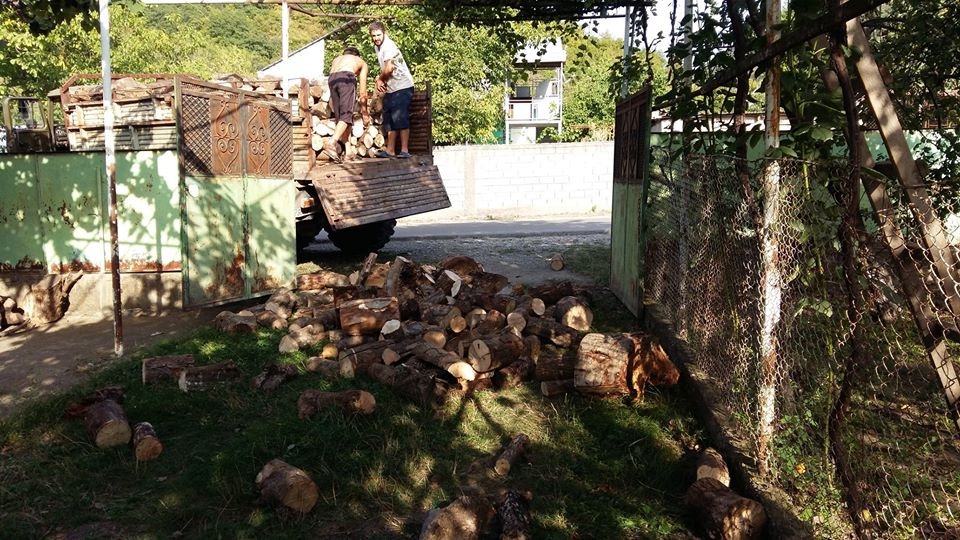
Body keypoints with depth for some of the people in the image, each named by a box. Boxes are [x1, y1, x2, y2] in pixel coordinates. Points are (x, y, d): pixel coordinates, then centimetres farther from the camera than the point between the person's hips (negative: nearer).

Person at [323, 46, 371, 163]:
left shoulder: (336, 59, 40)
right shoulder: (362, 63, 31)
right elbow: (362, 93, 27)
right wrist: (364, 112, 34)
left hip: (332, 79, 4)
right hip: (347, 78, -4)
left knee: (340, 117, 10)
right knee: (346, 115, -8)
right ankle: (331, 143, -28)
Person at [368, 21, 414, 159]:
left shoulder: (388, 46, -16)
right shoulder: (377, 47, 13)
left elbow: (388, 68, -22)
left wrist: (380, 79, -4)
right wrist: (380, 80, -1)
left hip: (402, 87, -10)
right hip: (390, 89, 10)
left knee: (400, 118, -14)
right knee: (389, 120, 10)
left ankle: (404, 150, -14)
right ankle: (390, 150, 15)